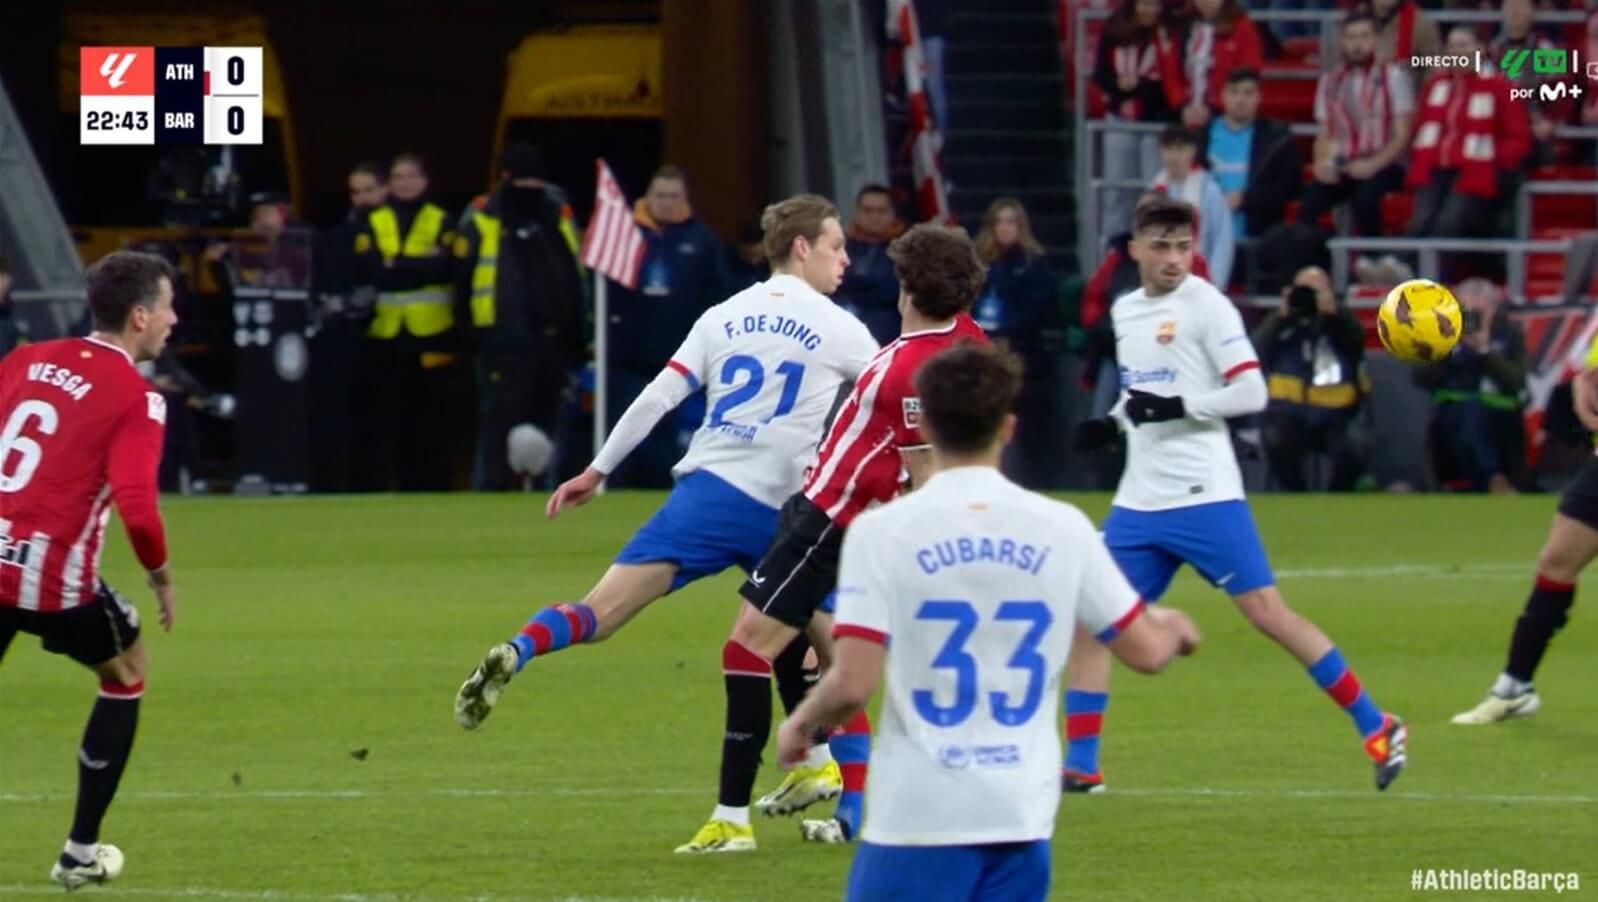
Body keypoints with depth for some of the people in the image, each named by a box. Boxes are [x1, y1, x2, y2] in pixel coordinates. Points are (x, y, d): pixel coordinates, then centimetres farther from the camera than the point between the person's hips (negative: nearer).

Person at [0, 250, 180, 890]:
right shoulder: (135, 398, -6)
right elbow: (136, 506, -17)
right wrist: (161, 576, 0)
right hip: (53, 576, -4)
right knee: (125, 676, 23)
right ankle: (80, 853, 23)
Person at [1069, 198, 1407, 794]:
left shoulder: (1206, 305, -8)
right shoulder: (1125, 312, 13)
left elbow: (1251, 393, -13)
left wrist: (1175, 407, -21)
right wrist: (1113, 422, 9)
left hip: (1204, 496, -7)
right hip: (1139, 500, 7)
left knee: (1266, 611, -10)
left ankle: (1376, 729, -3)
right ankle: (1080, 765, 10)